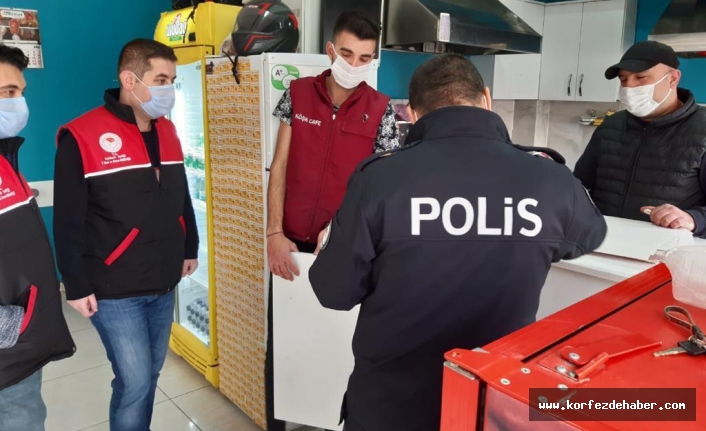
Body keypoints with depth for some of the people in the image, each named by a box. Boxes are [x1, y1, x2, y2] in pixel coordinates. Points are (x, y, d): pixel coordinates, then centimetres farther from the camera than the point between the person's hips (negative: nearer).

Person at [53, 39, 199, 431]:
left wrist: (190, 248, 16)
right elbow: (68, 222, -11)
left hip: (164, 285, 6)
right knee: (135, 382, 0)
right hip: (115, 291, -6)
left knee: (150, 374, 17)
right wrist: (77, 285, -10)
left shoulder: (167, 131, 6)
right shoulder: (82, 138, -14)